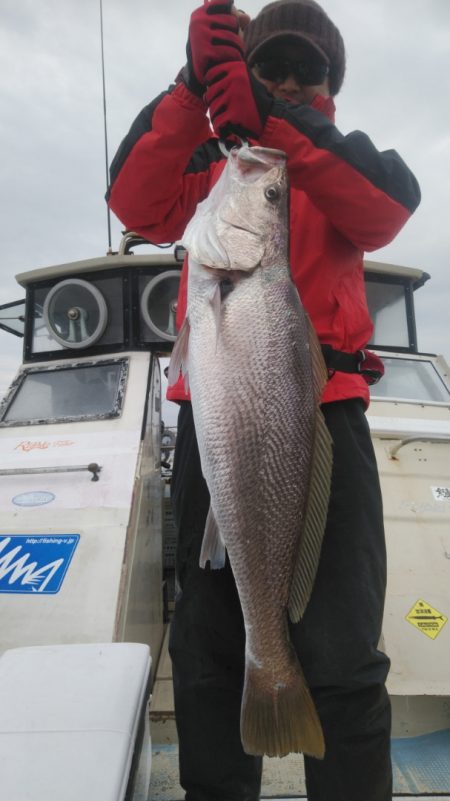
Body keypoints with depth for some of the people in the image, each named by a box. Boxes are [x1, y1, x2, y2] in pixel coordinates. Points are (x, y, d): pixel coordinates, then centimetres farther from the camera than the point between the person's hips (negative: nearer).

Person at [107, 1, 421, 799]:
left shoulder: (344, 162, 16)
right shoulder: (207, 162, 19)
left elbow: (389, 204, -8)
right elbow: (139, 207, -2)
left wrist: (278, 121, -18)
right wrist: (194, 87, -13)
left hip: (323, 413, -1)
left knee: (342, 659, -4)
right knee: (206, 650, 9)